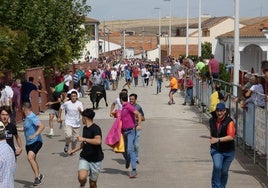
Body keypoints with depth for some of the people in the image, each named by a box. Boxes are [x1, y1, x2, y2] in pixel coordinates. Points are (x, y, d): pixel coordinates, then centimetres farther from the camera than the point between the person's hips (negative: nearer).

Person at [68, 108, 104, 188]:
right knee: (82, 177, -22)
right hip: (84, 158, 5)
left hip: (95, 160, -5)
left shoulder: (96, 128, -15)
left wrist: (84, 139, -27)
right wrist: (74, 150, 21)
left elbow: (98, 141, -35)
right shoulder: (85, 128, 9)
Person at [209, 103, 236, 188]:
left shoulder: (229, 121, -14)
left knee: (224, 171, 10)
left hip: (228, 151, -2)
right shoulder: (212, 121, 1)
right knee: (217, 166, -23)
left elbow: (231, 136, -27)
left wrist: (218, 139, -33)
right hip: (216, 149, 2)